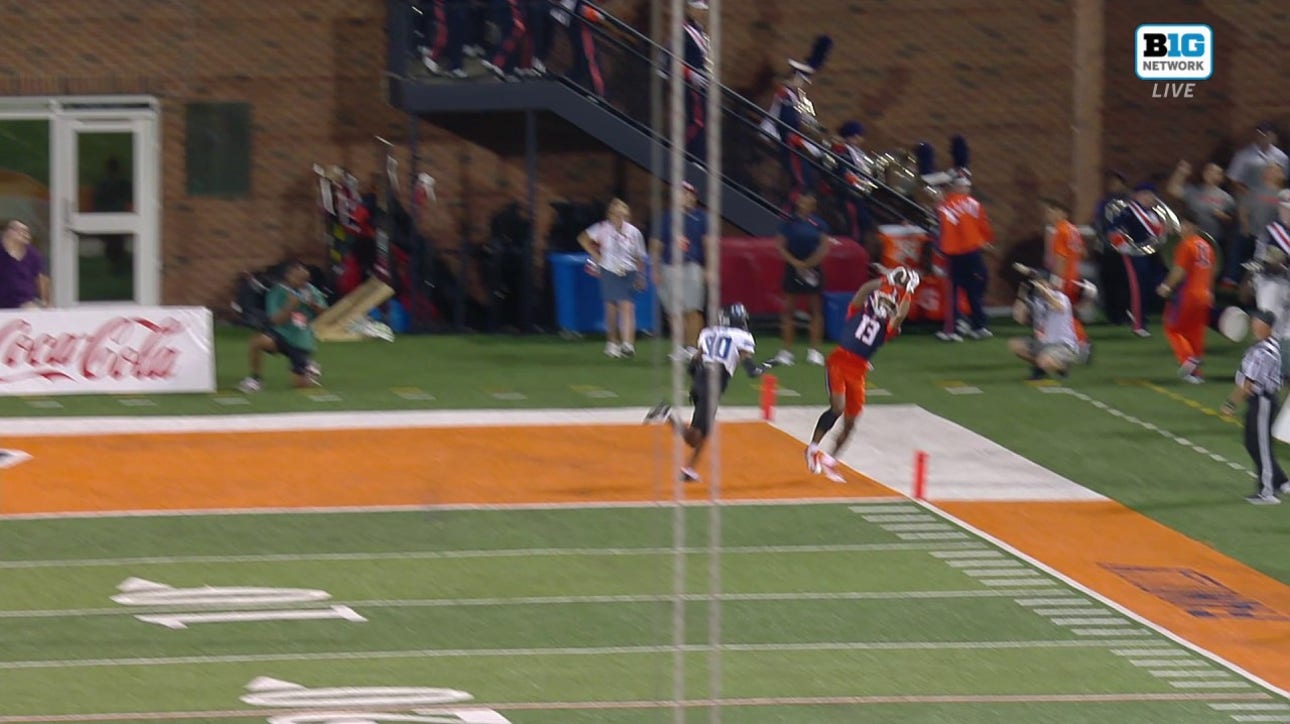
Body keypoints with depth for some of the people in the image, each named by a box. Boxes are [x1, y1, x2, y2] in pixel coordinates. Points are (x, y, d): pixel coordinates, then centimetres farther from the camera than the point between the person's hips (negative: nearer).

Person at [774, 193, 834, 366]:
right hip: (793, 270, -1)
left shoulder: (819, 224, 2)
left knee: (816, 309, 2)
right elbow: (781, 247, -1)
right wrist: (796, 263, -13)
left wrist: (808, 264, -12)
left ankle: (814, 351, 8)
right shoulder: (789, 223, 0)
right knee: (788, 309, 1)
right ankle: (786, 350, 6)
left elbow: (824, 247, -1)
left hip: (813, 270, 1)